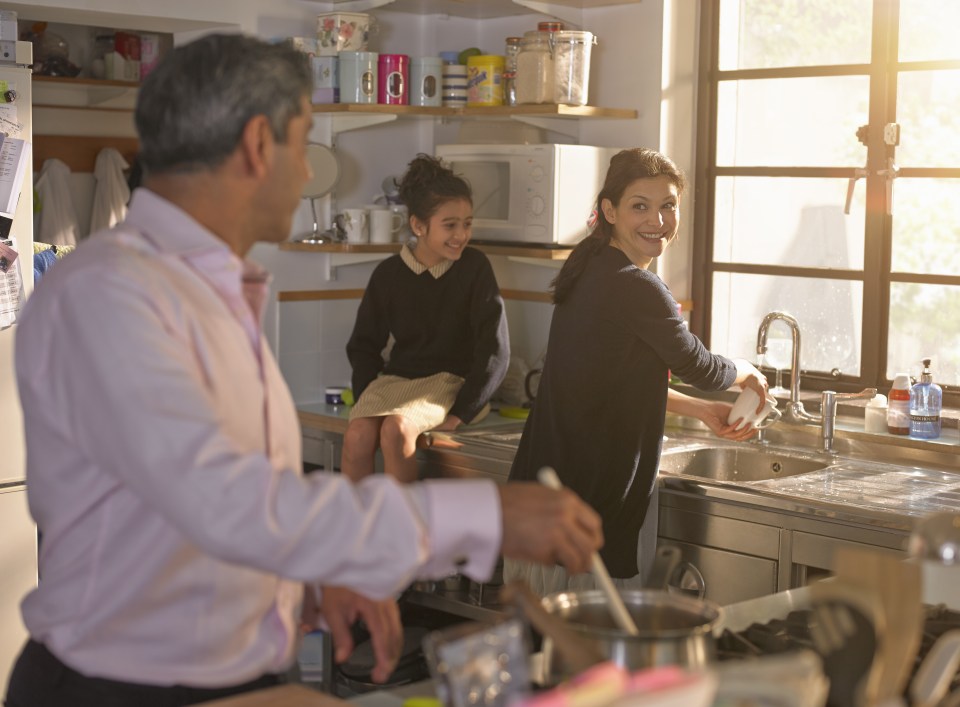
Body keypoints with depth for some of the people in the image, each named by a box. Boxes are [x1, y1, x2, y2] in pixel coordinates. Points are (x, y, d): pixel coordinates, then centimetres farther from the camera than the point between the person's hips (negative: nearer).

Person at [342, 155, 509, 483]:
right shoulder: (389, 274, 2)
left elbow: (495, 349, -7)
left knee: (396, 429, -32)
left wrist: (460, 413, -12)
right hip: (395, 378, 3)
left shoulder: (475, 267, -5)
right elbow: (363, 345, 13)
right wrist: (368, 398, -2)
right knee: (357, 436, -27)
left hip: (449, 381, -3)